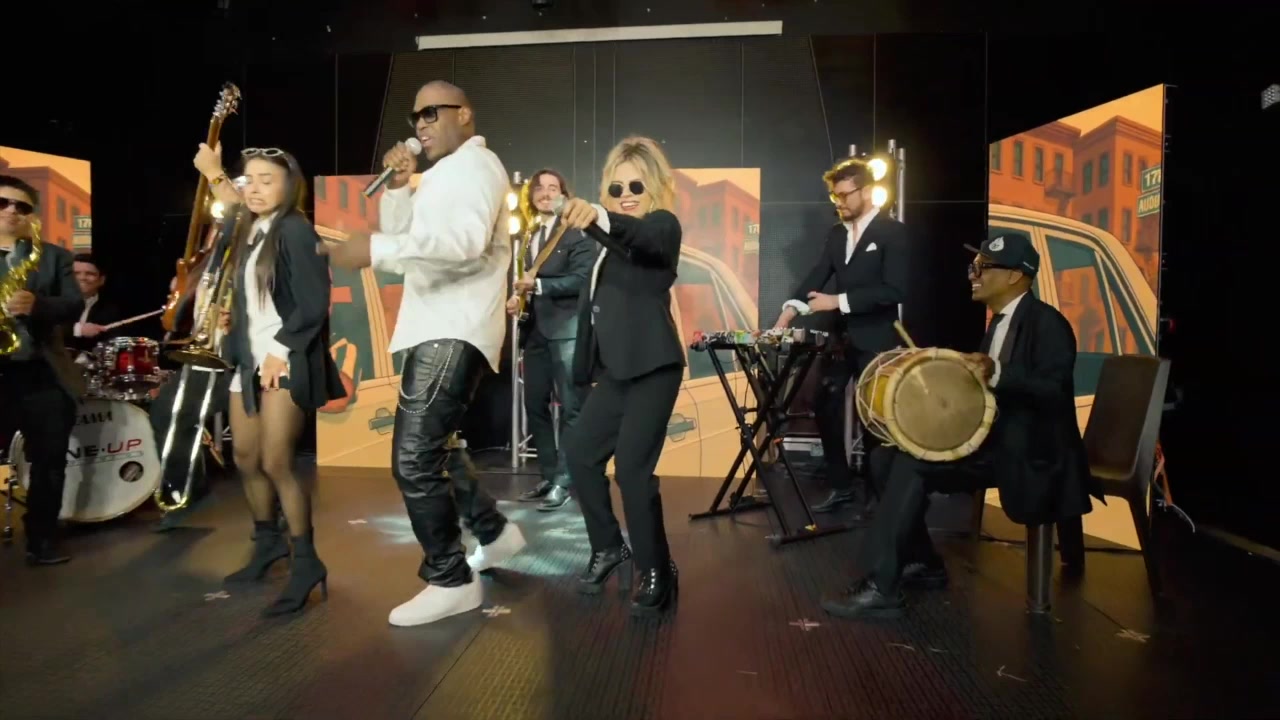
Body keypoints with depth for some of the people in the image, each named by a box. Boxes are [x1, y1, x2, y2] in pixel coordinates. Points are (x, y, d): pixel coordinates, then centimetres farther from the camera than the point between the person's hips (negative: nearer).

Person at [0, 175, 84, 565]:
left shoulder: (54, 256, 10)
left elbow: (75, 305, -3)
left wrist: (36, 305, -22)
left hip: (43, 375, 1)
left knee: (50, 461, 6)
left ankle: (42, 540, 18)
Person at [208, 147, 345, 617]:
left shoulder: (295, 231, -12)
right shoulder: (245, 230, 13)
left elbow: (315, 304, -17)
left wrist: (281, 350, -17)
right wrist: (231, 319, 2)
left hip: (286, 360, -9)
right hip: (249, 357, 9)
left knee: (276, 463, -9)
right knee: (245, 457, 14)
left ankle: (306, 562, 3)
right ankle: (268, 542, 33)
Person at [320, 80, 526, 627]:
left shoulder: (475, 163, -7)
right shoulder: (446, 173, 25)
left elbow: (468, 239, -28)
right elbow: (404, 236, 22)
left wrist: (375, 249, -34)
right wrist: (398, 187, 5)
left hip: (454, 333, -11)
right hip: (440, 330, 11)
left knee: (413, 458, -14)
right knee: (432, 446, 19)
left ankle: (450, 580, -3)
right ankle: (494, 532, 32)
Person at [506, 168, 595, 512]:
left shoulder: (577, 231, -4)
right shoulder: (528, 235, 18)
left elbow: (583, 278, -14)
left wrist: (538, 285, -21)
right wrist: (517, 297, 0)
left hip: (567, 329, -8)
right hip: (536, 330, 8)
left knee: (569, 407, -4)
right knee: (535, 404, 10)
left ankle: (564, 480, 1)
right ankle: (548, 477, 20)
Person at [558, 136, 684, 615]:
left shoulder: (662, 226, -6)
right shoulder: (616, 239, 18)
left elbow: (639, 237, -31)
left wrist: (597, 218, -49)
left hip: (651, 368, -9)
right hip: (616, 369, 9)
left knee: (632, 469, -11)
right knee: (580, 452, 11)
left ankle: (657, 574, 6)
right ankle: (609, 549, 29)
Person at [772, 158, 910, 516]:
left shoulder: (893, 231, -8)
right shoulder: (836, 234, 11)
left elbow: (894, 290, -17)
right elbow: (817, 276, 2)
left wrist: (838, 301, -20)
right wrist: (791, 309, -15)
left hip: (875, 341, -6)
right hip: (841, 337, 6)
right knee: (825, 409, 6)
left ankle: (877, 492, 20)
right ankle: (841, 486, 20)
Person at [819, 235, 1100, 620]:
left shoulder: (1047, 322, -13)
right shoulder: (1001, 321, 14)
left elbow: (1055, 390, -26)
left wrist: (996, 373, -39)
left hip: (1034, 453, -9)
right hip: (998, 439, 9)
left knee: (912, 464, -23)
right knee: (906, 455, -1)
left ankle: (881, 588, -19)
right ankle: (922, 562, 11)